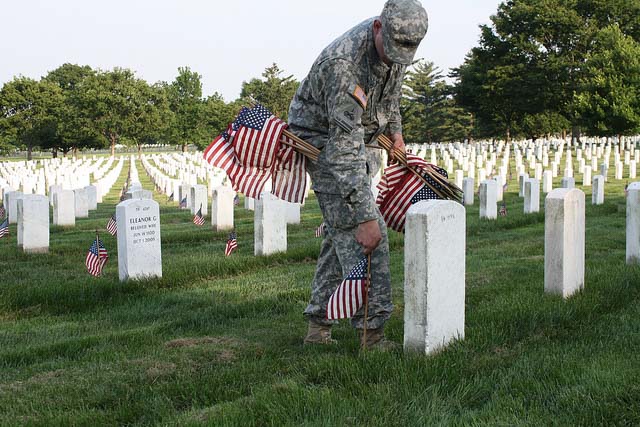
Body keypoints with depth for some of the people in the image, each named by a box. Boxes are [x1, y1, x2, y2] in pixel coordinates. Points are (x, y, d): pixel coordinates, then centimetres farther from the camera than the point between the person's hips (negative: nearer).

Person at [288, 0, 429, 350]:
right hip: (323, 140, -8)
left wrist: (394, 130, 21)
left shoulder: (394, 42, -11)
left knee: (342, 230, 7)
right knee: (360, 231, -18)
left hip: (361, 135, 8)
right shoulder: (343, 63, -36)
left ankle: (318, 325, 13)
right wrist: (365, 216, -39)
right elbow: (345, 149, -38)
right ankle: (372, 328, -16)